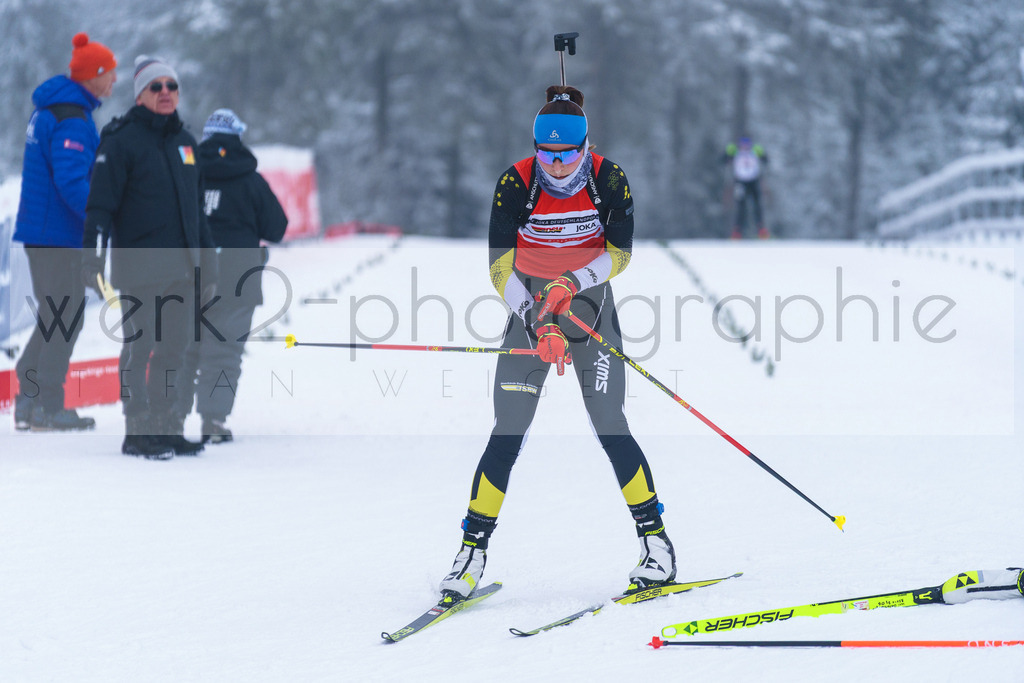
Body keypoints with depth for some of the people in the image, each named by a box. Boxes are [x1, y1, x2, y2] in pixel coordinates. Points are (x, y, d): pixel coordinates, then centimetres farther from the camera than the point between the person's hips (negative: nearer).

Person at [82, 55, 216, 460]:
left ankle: (164, 426, 15)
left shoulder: (184, 142, 17)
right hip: (139, 268, -7)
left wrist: (206, 261, 23)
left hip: (181, 266, 7)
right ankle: (138, 432, -1)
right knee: (140, 346, -4)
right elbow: (101, 202, -10)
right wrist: (93, 252, -18)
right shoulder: (121, 140, -5)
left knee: (174, 348, 8)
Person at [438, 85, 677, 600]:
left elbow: (620, 252, -7)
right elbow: (500, 268, -15)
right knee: (508, 433, -8)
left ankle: (656, 542, -1)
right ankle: (472, 550, -1)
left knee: (609, 425, -11)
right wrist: (539, 325, -25)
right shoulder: (515, 184, -15)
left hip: (591, 308, 0)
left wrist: (572, 284, -24)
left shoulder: (608, 180, -14)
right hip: (529, 309, 0)